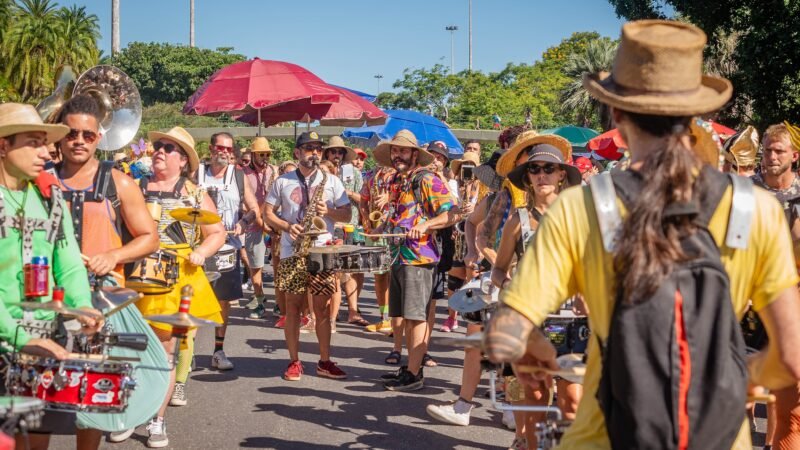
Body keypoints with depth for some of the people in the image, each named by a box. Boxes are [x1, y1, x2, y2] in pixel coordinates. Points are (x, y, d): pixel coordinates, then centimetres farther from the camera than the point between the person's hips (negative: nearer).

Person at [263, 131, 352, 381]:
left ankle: (325, 362, 9)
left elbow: (347, 214, 8)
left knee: (323, 307, 1)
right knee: (293, 306, 3)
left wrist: (328, 211, -12)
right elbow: (268, 213, 7)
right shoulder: (283, 182, 7)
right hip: (292, 252, 0)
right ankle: (294, 362, 9)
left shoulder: (331, 182, 9)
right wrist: (287, 226, -11)